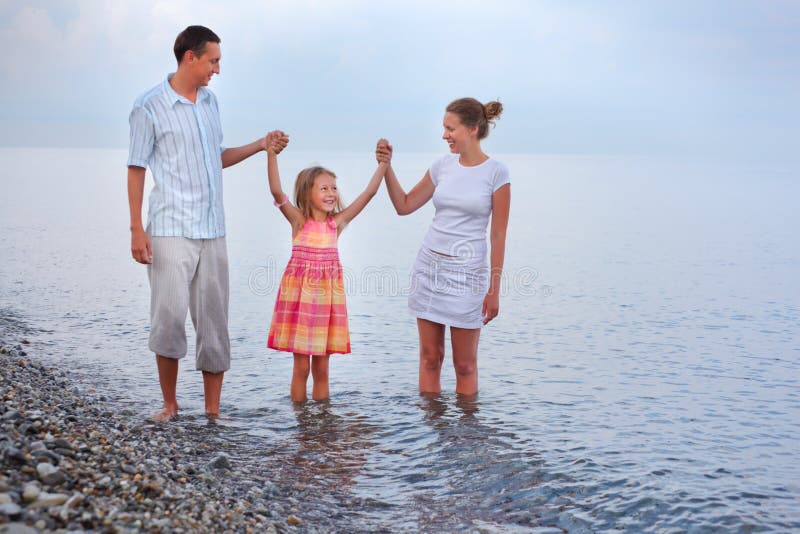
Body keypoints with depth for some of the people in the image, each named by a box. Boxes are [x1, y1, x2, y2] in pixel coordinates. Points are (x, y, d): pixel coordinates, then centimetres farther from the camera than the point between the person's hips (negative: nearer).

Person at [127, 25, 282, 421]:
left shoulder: (210, 101, 12)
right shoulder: (150, 106, -5)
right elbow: (136, 169, -4)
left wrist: (259, 146, 12)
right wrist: (136, 230, -9)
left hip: (212, 230, 6)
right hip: (170, 231, -5)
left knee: (214, 321, 6)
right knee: (169, 317, -9)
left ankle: (213, 410, 14)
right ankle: (169, 404, 10)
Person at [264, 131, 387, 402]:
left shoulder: (338, 222, 3)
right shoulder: (299, 220, -4)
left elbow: (369, 192, 1)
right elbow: (276, 190, -16)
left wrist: (383, 164, -4)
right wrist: (271, 153, -24)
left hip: (328, 294, 2)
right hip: (300, 293, -2)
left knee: (321, 368, 9)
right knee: (301, 366, 3)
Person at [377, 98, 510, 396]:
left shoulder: (496, 173, -7)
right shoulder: (442, 166, 6)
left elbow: (498, 235, -7)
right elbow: (404, 206, 15)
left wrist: (494, 290, -9)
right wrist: (386, 166, 4)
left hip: (466, 271, -4)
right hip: (429, 265, 4)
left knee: (465, 364, 4)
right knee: (430, 357, 8)